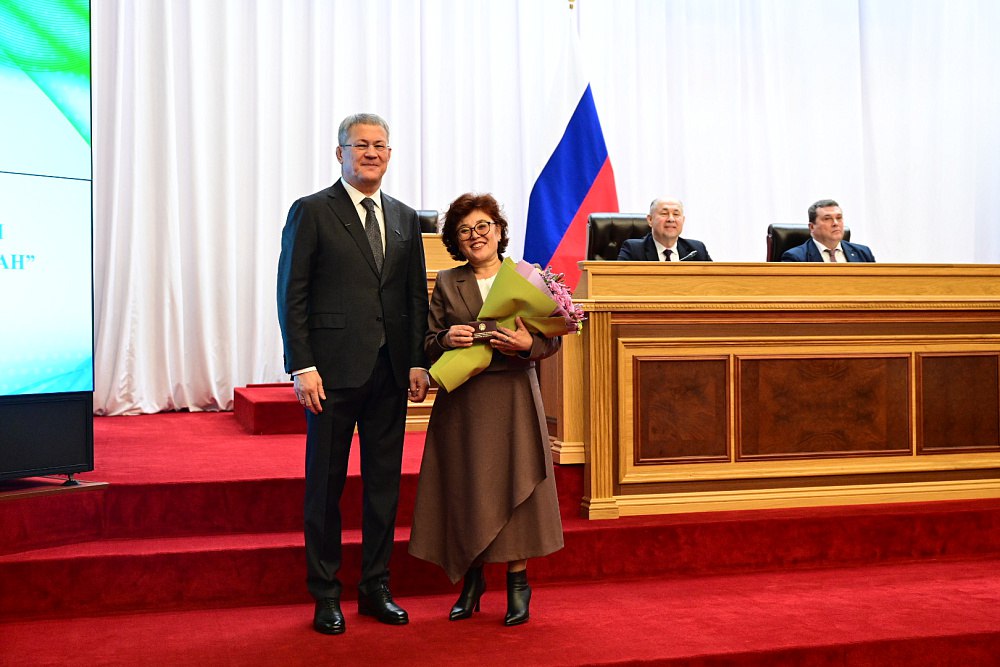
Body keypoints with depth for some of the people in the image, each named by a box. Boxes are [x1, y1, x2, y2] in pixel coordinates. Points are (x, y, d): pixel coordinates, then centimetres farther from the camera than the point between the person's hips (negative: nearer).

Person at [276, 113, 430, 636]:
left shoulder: (405, 218, 13)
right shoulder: (311, 212, -1)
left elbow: (416, 296, 12)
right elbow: (292, 294, -6)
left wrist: (418, 362, 3)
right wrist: (301, 366, -13)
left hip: (390, 371, 5)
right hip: (334, 370, -4)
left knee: (384, 482, 10)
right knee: (326, 484, 5)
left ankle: (375, 588, 23)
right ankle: (326, 596, 17)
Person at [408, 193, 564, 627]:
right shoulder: (446, 283, 9)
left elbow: (553, 338, 1)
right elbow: (427, 343, 7)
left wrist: (527, 344, -19)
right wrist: (446, 339, -14)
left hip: (513, 396, -2)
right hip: (463, 401, 2)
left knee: (513, 483, -1)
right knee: (466, 486, 4)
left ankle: (518, 582, 11)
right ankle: (472, 579, 19)